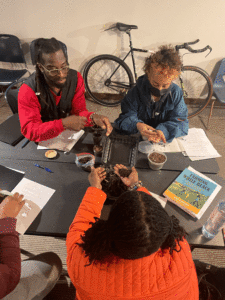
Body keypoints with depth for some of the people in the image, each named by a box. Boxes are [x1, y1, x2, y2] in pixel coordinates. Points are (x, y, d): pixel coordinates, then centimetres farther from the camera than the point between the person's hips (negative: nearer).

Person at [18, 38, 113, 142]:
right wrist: (63, 124, -42)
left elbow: (79, 111, -8)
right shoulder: (28, 91, -22)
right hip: (44, 142, -3)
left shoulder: (75, 78, -10)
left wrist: (93, 117, -33)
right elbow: (29, 130, -28)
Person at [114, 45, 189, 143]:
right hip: (138, 141, 0)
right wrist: (137, 125, -38)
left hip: (166, 143, 1)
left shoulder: (176, 93, -5)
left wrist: (164, 131, -34)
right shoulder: (136, 92, -8)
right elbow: (125, 118, -14)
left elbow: (181, 122, -12)